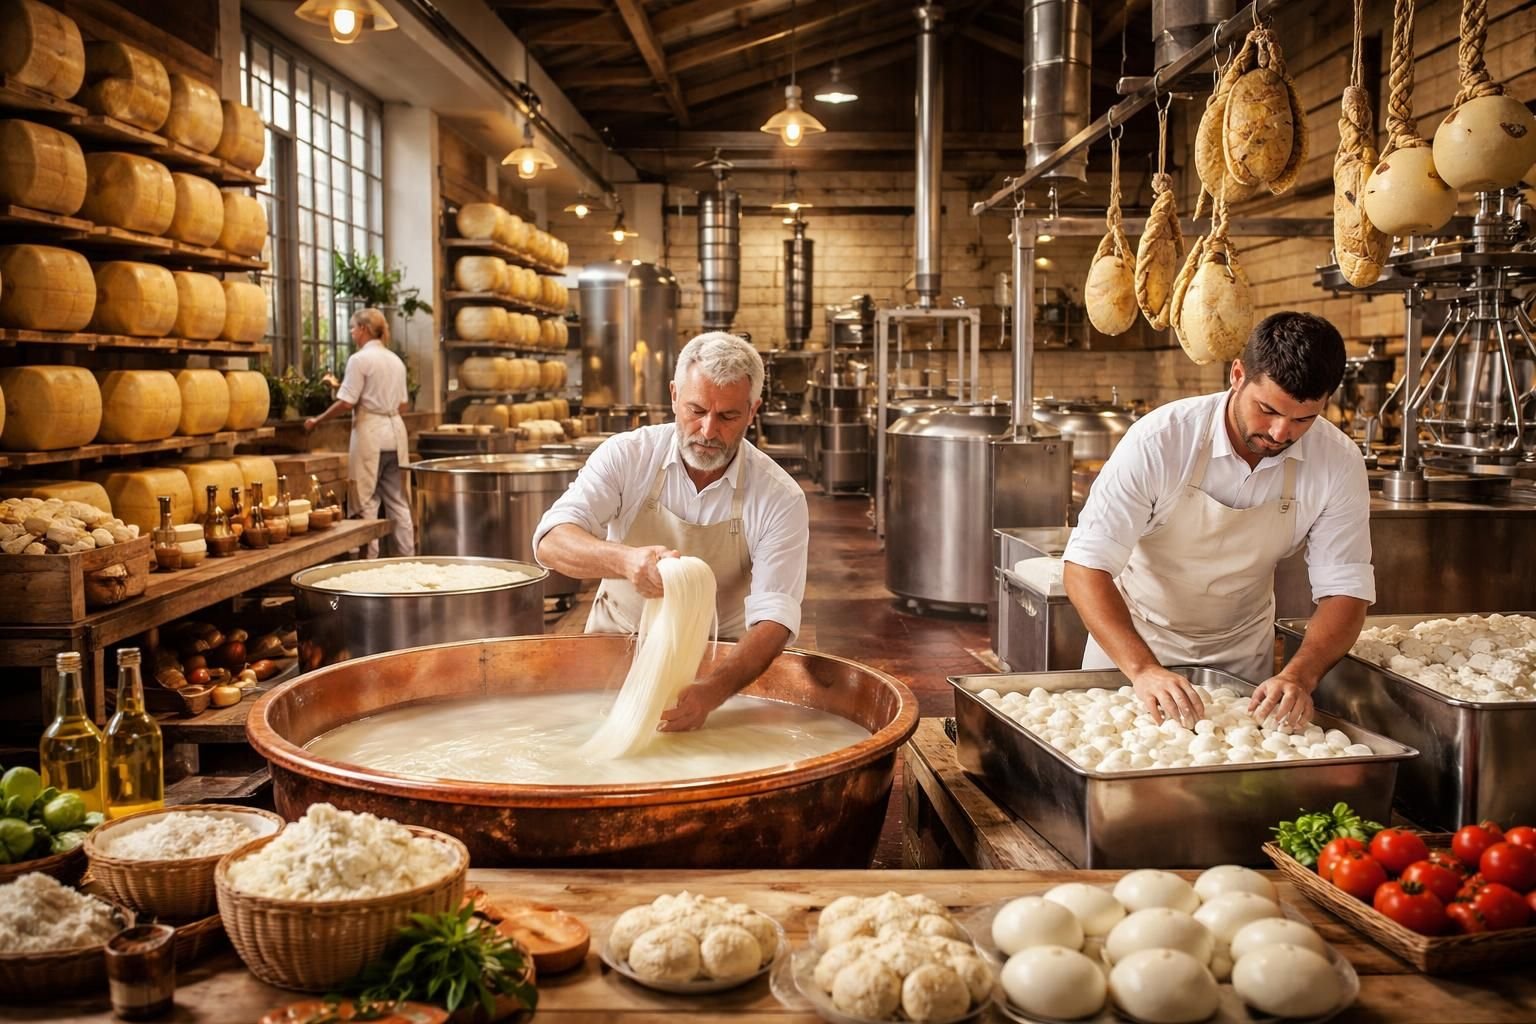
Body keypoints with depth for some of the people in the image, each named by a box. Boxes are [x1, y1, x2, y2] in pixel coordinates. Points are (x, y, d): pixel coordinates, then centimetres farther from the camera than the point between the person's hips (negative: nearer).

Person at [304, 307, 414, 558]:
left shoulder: (359, 359, -8)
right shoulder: (395, 360, 13)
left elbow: (346, 403, -12)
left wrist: (316, 421, -2)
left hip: (370, 432, -7)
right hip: (396, 429, 7)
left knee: (366, 501, -1)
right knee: (397, 500, 10)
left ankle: (369, 559, -1)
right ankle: (407, 556, 11)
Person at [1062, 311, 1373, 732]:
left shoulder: (1338, 464, -19)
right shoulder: (1160, 440, -28)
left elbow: (1345, 589, -15)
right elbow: (1085, 565, -31)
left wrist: (1300, 675, -35)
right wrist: (1143, 669, -44)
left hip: (1242, 655, 2)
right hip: (1130, 640, -2)